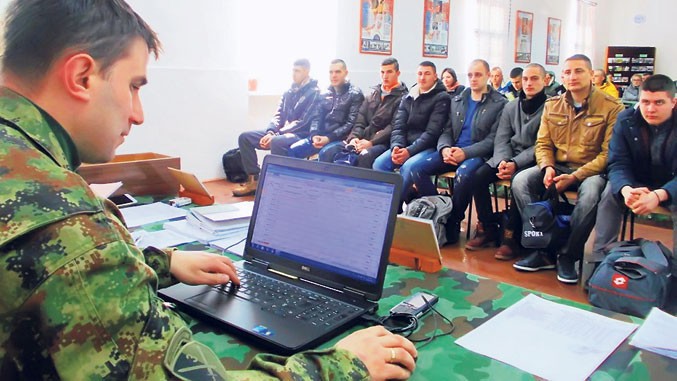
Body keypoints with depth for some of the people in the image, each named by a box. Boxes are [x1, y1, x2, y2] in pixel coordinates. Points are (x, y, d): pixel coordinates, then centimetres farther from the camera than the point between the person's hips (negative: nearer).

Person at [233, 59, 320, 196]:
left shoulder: (314, 93, -8)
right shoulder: (289, 92, 15)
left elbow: (302, 122, -16)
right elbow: (278, 116, 13)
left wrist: (276, 135, -20)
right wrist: (270, 132, -9)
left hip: (301, 135, -8)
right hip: (282, 132, 8)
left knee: (277, 142, -39)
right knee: (245, 137, -2)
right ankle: (254, 180, -3)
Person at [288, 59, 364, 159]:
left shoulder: (355, 94, -1)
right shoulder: (324, 94, 17)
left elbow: (351, 123, -9)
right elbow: (317, 118, 14)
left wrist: (329, 138, -17)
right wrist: (314, 135, -8)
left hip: (341, 138, -5)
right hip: (321, 136, 6)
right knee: (293, 149, -14)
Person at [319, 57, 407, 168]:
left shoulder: (402, 97, 2)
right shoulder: (372, 94, 21)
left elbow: (393, 127, -9)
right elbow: (360, 121, 15)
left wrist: (371, 142, -19)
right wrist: (353, 137, -6)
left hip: (382, 142, -6)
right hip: (362, 139, 6)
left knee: (365, 156, -40)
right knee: (327, 152, -16)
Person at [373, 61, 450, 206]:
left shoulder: (442, 98, -4)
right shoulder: (408, 98, 14)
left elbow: (432, 132, -13)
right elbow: (398, 126, 6)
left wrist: (410, 151, -23)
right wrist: (396, 146, -16)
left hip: (428, 147, -5)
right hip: (406, 145, 5)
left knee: (408, 166, -34)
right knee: (379, 163, -21)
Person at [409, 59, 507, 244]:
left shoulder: (499, 103, 2)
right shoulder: (457, 101, 18)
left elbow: (493, 139, -6)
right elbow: (447, 131, 15)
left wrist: (465, 152, -20)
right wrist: (445, 148, -9)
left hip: (478, 154, -5)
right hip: (452, 150, 5)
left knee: (463, 174, -39)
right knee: (417, 168, -19)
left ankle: (453, 223, -18)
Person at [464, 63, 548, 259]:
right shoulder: (511, 107, 12)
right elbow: (501, 139, 6)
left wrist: (515, 164, -24)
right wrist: (502, 161, -15)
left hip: (533, 160, -5)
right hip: (508, 157, 5)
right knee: (478, 176, -19)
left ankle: (510, 235, -20)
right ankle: (487, 227, -5)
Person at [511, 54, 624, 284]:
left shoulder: (611, 107, -5)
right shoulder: (552, 106, 9)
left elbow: (609, 153, -10)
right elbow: (542, 144, 9)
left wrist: (575, 177, -21)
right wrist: (547, 167, -13)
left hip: (591, 170, -4)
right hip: (557, 167, 4)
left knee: (590, 194, -38)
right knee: (520, 181, -23)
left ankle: (568, 256, -17)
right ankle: (544, 251, -17)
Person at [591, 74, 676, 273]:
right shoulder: (626, 120, -11)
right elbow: (618, 163, -15)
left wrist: (658, 195, -46)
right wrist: (625, 189, -38)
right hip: (637, 184, 2)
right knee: (611, 192, -26)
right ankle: (600, 259, -22)